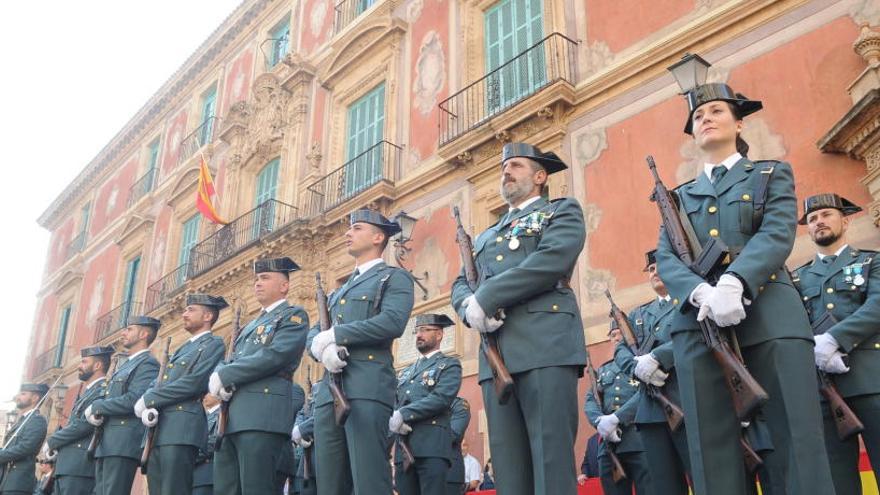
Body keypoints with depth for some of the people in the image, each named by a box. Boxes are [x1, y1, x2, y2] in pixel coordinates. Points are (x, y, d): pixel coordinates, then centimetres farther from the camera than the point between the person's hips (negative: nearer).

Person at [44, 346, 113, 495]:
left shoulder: (104, 390, -8)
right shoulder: (86, 393, 24)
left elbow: (84, 424, -18)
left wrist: (51, 442, -5)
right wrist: (56, 447, 3)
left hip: (81, 466, -9)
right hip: (65, 465, 9)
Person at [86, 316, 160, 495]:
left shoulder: (148, 363, -6)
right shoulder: (124, 365, 24)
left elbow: (133, 401, -19)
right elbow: (108, 398, 22)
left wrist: (96, 407, -7)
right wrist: (94, 413, -1)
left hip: (124, 442, -9)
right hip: (105, 443, 9)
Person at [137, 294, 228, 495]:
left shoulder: (213, 344, -1)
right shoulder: (183, 348, 26)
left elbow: (194, 382, -14)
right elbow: (163, 386, 19)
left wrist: (147, 399, -8)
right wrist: (149, 408, -4)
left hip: (182, 427, -8)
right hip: (159, 429, 8)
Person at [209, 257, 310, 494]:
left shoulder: (294, 316, 5)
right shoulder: (250, 326, 30)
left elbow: (275, 355, -12)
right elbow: (229, 363, 21)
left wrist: (224, 376, -8)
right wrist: (219, 378, -4)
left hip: (263, 413, -8)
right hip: (230, 417, 8)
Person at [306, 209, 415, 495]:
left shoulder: (394, 278, 7)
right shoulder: (339, 291, 29)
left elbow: (392, 322, -12)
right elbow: (313, 335, 19)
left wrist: (334, 336, -7)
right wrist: (322, 348, -7)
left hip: (367, 387, -7)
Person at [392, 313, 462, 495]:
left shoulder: (449, 364, 8)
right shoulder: (406, 372, 28)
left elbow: (441, 398, -9)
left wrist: (403, 414, -14)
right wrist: (393, 419, -9)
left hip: (432, 446, -5)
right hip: (403, 447, 6)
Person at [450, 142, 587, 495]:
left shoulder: (563, 211, 13)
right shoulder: (485, 237, 31)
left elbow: (553, 259, -7)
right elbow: (460, 285, 21)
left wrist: (485, 299, -9)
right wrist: (470, 308, -5)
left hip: (545, 345, -5)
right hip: (495, 354, 6)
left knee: (551, 462, -11)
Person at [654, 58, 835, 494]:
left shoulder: (772, 175, 18)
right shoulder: (680, 196, 24)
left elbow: (778, 234, -2)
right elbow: (665, 257, 8)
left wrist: (733, 282, -22)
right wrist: (701, 292, -15)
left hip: (770, 315, -2)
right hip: (698, 322, 2)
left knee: (799, 439, -9)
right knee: (710, 448, -2)